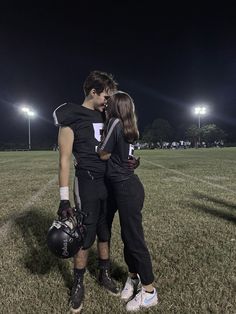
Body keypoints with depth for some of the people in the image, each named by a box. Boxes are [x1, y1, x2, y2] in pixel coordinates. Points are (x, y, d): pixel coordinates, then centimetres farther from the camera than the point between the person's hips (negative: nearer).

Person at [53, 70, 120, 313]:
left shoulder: (104, 116, 12)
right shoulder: (71, 117, -8)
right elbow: (64, 160, -11)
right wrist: (64, 199, -14)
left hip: (109, 182, 6)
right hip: (88, 183, -6)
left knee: (105, 233, 17)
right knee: (85, 237, 5)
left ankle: (104, 275, 37)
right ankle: (78, 285, 27)